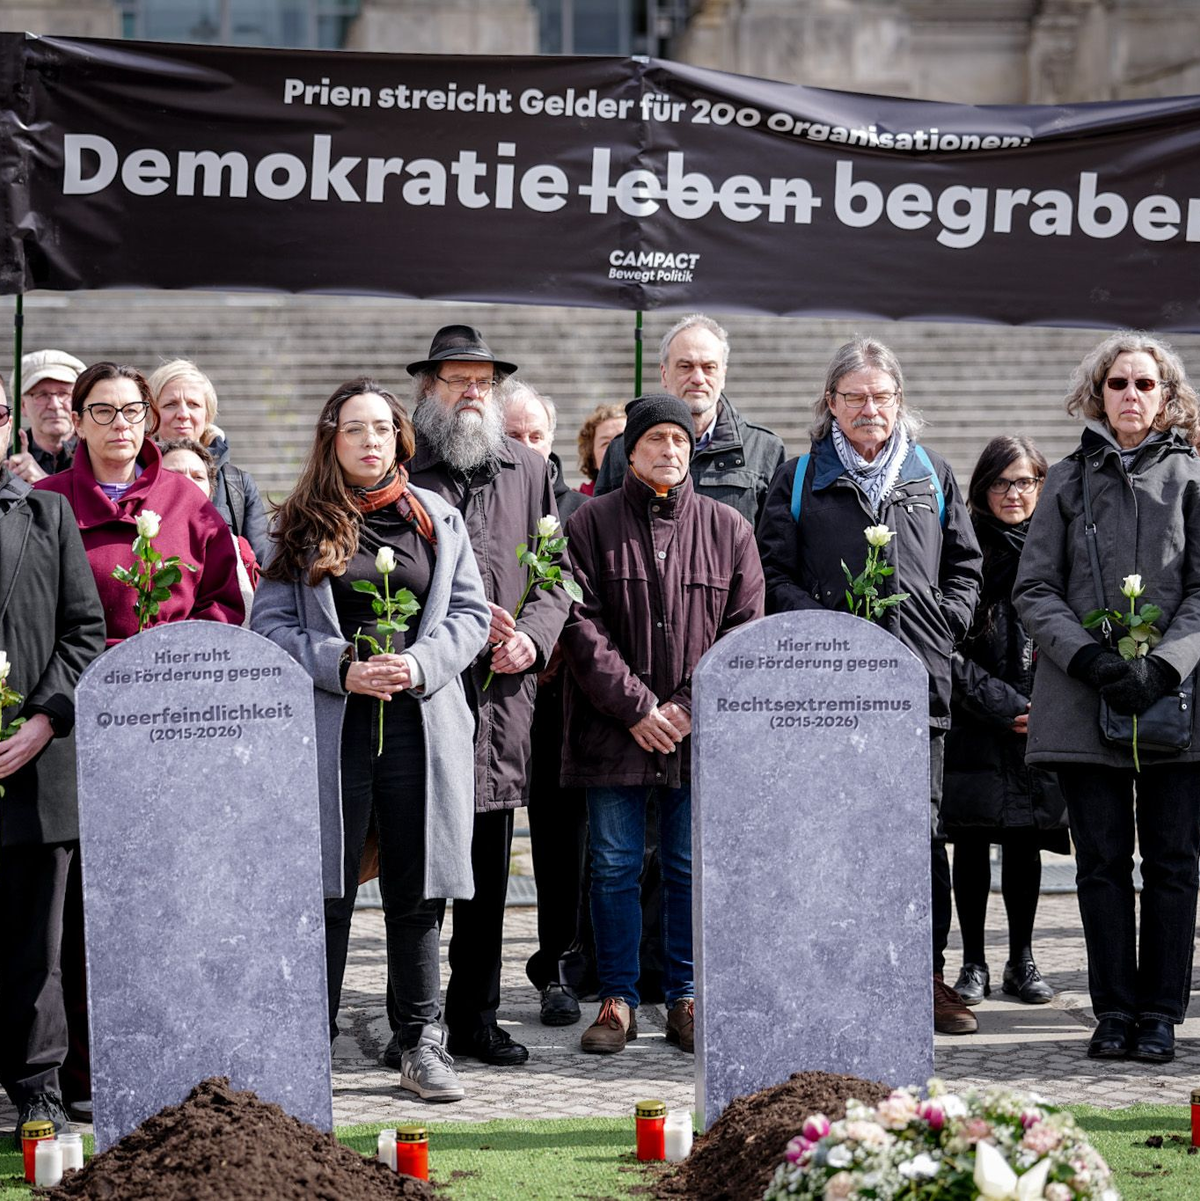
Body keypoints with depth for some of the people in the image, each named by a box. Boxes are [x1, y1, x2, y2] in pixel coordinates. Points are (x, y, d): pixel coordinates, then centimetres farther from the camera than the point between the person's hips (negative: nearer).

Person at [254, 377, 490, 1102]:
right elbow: (271, 622, 0)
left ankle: (422, 1043, 14)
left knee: (417, 891, 6)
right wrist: (341, 667, -14)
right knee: (327, 888, 1)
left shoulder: (439, 519, 12)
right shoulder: (302, 526, 6)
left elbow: (470, 613, 7)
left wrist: (420, 664, -10)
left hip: (423, 723, 2)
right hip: (330, 724, -2)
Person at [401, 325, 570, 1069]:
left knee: (489, 871, 8)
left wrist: (532, 637, -5)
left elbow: (557, 581, 14)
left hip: (502, 695, 4)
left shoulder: (529, 473, 14)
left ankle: (476, 1017, 17)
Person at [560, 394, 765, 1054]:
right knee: (614, 867, 3)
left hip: (701, 732, 1)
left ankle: (685, 999, 14)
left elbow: (743, 632, 4)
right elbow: (582, 624, -4)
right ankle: (618, 999, 12)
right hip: (613, 728, -1)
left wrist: (692, 708, -7)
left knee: (691, 868, 5)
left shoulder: (729, 529, 7)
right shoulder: (591, 523, 2)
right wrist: (636, 707, -11)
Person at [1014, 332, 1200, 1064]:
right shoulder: (1069, 480, 12)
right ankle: (1116, 1010, 8)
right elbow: (1034, 590, 6)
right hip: (1084, 701, 1)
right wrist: (1091, 659, -10)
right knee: (1102, 861, 2)